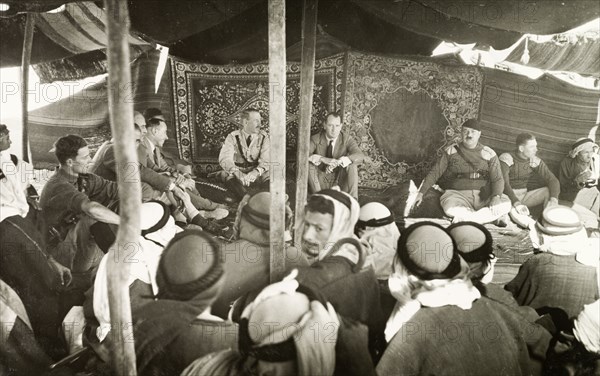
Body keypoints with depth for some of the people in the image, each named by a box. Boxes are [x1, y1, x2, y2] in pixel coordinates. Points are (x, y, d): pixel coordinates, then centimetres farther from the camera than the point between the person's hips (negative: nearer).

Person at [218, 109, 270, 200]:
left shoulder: (263, 137, -1)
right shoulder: (233, 137, -5)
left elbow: (266, 161, -9)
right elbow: (224, 159, -18)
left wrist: (254, 173, -32)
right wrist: (238, 174, -38)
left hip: (256, 175, 1)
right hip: (236, 172, -1)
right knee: (229, 176, -34)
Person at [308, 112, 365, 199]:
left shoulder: (347, 139, -9)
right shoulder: (316, 139, -9)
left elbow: (360, 156, -25)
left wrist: (338, 162, -41)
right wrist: (324, 159, -41)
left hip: (340, 182, 0)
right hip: (321, 181, 0)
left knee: (352, 165, -27)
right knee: (308, 164, -25)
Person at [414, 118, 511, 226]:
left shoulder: (489, 153, 7)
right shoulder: (451, 151, 7)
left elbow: (497, 179, 1)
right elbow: (434, 173, 7)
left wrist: (496, 197, -20)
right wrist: (421, 193, -3)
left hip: (484, 196, 2)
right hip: (458, 194, -1)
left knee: (505, 204, -26)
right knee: (450, 209, -35)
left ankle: (465, 218, -23)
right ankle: (494, 217, -20)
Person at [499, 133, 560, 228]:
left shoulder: (535, 161, 1)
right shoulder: (506, 158, -12)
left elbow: (553, 180, -5)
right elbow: (504, 183, -25)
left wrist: (554, 199, -26)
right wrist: (516, 203, -39)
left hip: (524, 196, 5)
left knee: (550, 191, -15)